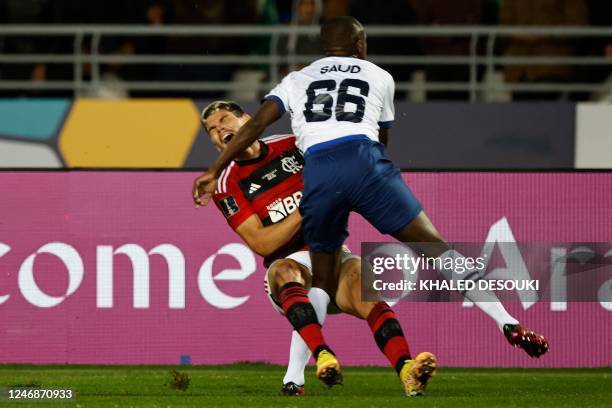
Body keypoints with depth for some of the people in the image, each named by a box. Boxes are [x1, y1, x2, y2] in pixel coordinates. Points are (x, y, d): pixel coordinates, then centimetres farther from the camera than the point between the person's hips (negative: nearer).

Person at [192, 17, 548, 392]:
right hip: (364, 161, -1)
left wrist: (215, 172, 15)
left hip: (316, 174, 1)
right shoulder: (380, 78, 26)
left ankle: (320, 353, -13)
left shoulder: (297, 80, 28)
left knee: (323, 288, 14)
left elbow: (255, 126, 14)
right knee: (435, 247, 2)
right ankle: (509, 324, -7)